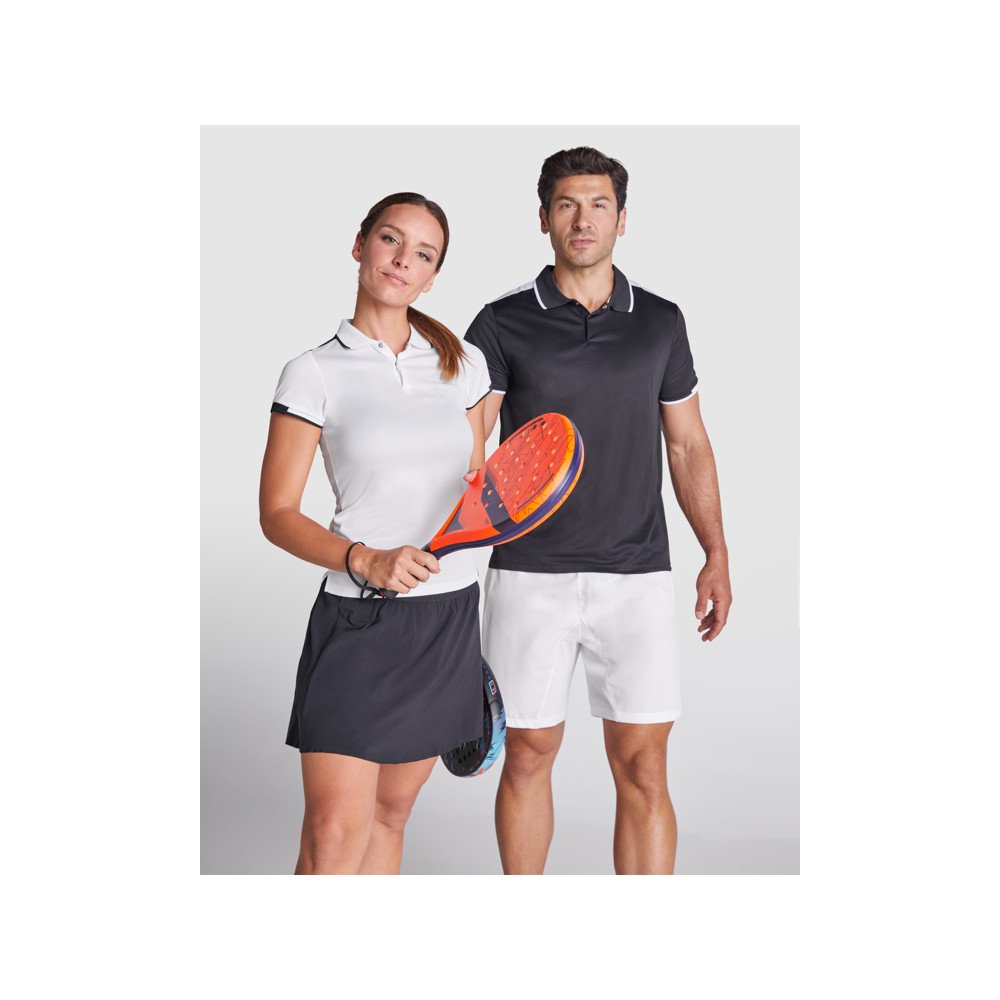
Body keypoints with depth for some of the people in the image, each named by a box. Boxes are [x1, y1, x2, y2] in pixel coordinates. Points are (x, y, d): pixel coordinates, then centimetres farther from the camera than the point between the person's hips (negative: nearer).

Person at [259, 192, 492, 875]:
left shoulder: (464, 363, 9)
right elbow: (278, 513, -5)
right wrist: (364, 560, -22)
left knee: (390, 812, 12)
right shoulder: (315, 374, -3)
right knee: (333, 834, -10)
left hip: (451, 617, 4)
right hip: (358, 619, -4)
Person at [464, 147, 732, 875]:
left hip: (637, 576, 1)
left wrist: (717, 555, 6)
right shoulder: (503, 324, 1)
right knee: (529, 755, 9)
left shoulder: (661, 322, 8)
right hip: (530, 577, -1)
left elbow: (689, 444, 13)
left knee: (642, 767, 0)